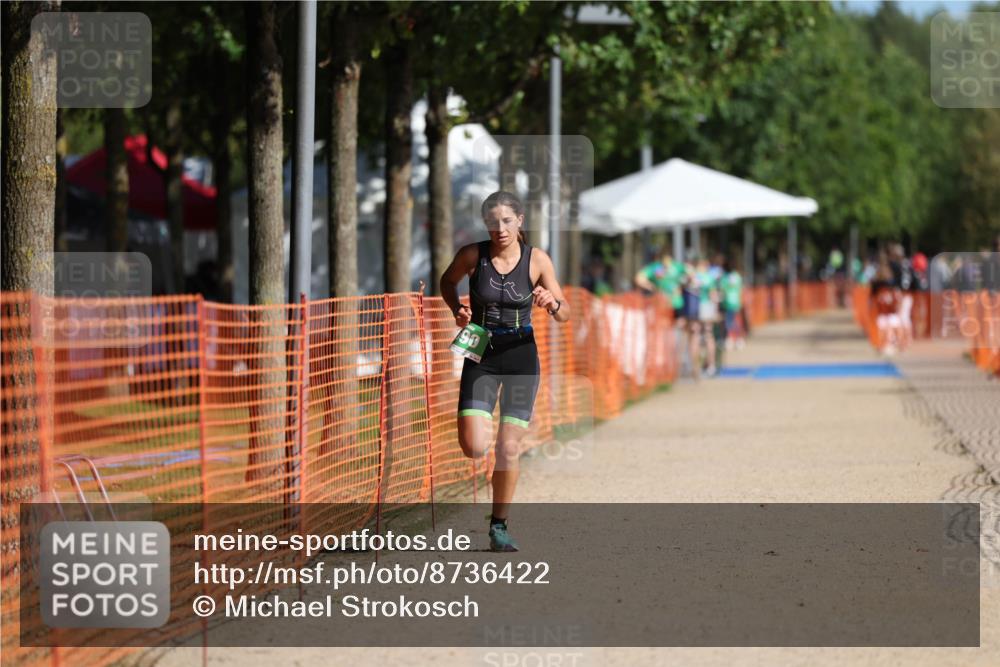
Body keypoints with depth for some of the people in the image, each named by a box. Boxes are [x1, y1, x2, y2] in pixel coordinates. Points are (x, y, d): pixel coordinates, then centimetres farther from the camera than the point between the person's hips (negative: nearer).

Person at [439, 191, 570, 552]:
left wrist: (552, 304, -27)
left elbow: (565, 315, -4)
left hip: (521, 356, 0)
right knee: (474, 448, -14)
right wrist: (457, 309, -6)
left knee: (509, 449, 0)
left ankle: (499, 526, 16)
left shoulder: (537, 260, -7)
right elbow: (448, 281, 13)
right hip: (481, 355, 0)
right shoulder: (473, 255, -8)